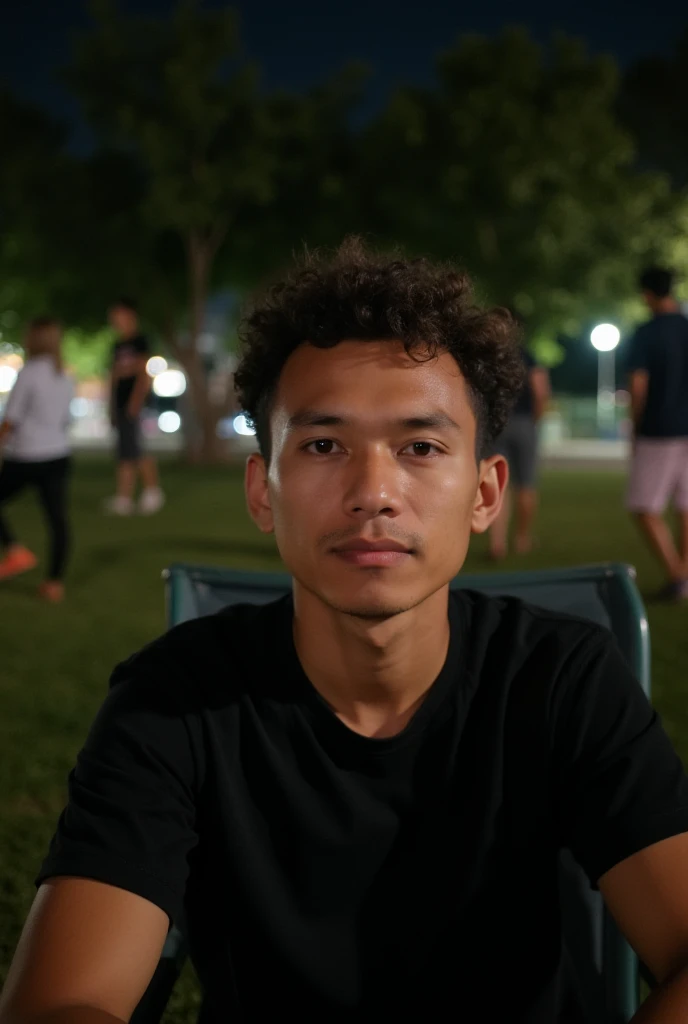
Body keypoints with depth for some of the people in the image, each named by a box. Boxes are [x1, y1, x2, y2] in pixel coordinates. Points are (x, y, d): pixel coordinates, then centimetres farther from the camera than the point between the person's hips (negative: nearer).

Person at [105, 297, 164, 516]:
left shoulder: (138, 341, -5)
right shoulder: (118, 345, 18)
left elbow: (143, 373, -12)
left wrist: (136, 401, -18)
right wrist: (111, 405, 16)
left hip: (133, 402, -8)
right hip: (120, 402, 8)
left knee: (131, 449, -11)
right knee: (125, 452, 5)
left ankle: (153, 489, 1)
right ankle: (124, 498, 5)